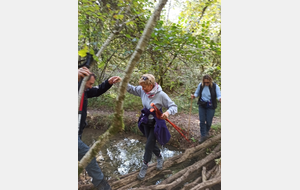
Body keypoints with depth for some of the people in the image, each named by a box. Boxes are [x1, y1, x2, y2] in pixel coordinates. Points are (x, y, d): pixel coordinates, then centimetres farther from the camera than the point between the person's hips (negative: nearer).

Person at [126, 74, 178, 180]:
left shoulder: (161, 95, -25)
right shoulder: (142, 90, -10)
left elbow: (173, 106, -19)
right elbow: (132, 89, 6)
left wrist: (168, 112, -41)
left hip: (156, 124, -5)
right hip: (146, 122, 6)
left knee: (148, 146, 0)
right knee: (151, 144, 19)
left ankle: (144, 166, 24)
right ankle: (160, 158, 47)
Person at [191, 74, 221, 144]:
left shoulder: (215, 86, -12)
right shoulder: (200, 85, -5)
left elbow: (219, 95, -14)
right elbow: (197, 93, 7)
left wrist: (220, 99, -37)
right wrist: (194, 96, -15)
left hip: (210, 106, -2)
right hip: (202, 105, 2)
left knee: (208, 121, 9)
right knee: (202, 121, 2)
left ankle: (207, 131, 40)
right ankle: (203, 135, 15)